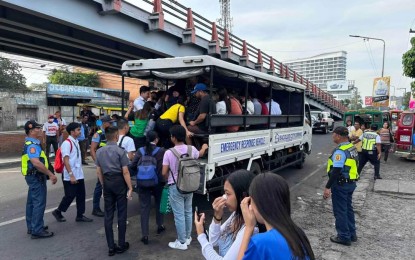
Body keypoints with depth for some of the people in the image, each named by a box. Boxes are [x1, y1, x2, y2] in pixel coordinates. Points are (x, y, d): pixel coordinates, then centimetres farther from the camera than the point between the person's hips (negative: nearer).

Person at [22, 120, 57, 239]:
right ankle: (37, 230, -1)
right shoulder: (32, 145, -20)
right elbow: (36, 163, -32)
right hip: (36, 177, -11)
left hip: (34, 176, 11)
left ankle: (31, 227, 28)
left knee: (32, 202, 17)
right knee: (39, 203, -6)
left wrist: (48, 173, 22)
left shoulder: (32, 144, 13)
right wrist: (50, 174, -27)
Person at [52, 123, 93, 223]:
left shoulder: (76, 142, 11)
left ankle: (80, 215, 19)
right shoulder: (67, 143, -15)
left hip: (79, 175, 8)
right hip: (70, 177, -8)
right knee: (70, 196, 2)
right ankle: (58, 212, 23)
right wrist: (71, 175, -23)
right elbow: (66, 160, -19)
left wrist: (79, 173, 17)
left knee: (81, 195, 10)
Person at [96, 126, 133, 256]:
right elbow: (125, 172, -14)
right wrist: (130, 187, -9)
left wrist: (104, 185, 18)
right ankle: (121, 245, 16)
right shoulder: (120, 151, -12)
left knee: (108, 215, 10)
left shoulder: (99, 152, 5)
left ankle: (111, 247, 16)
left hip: (107, 183, 5)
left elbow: (99, 172, 8)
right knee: (121, 214, 6)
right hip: (119, 182, -5)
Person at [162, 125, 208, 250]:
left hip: (175, 187, -5)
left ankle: (182, 242, 14)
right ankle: (187, 237, 33)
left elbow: (164, 173, -13)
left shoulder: (169, 152, -17)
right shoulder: (192, 149, -4)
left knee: (179, 215, 4)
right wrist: (204, 147, 42)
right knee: (188, 212, 19)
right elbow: (200, 154, 20)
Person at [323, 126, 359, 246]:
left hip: (341, 184, -9)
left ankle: (344, 237, 14)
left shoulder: (340, 151, -23)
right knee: (348, 208, 20)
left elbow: (336, 171, -27)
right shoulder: (352, 148, 7)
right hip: (351, 183, 9)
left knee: (340, 211, 3)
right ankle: (351, 234, 31)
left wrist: (328, 187, -24)